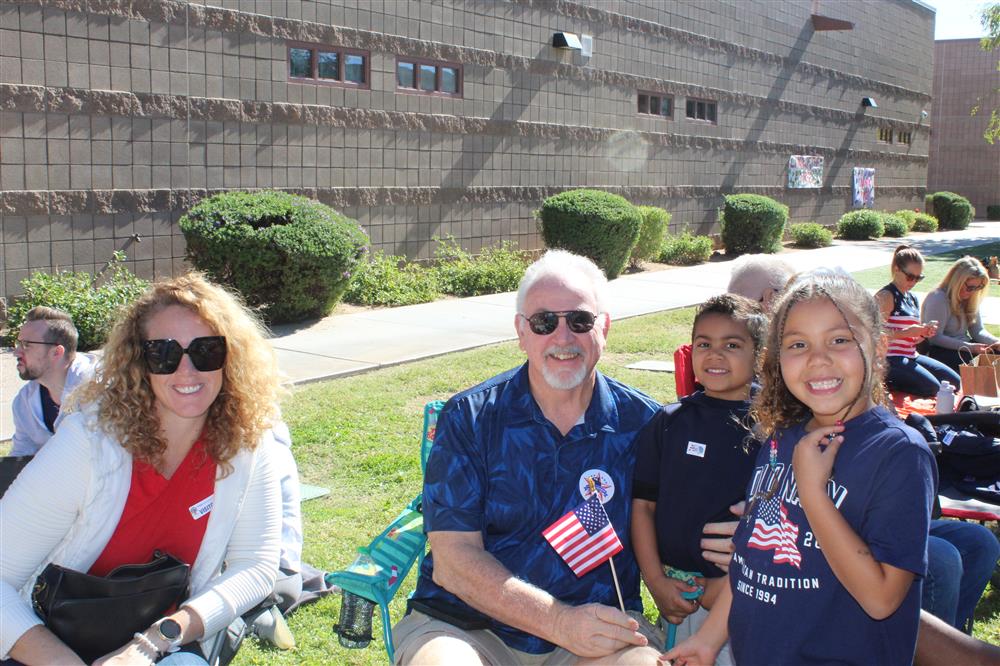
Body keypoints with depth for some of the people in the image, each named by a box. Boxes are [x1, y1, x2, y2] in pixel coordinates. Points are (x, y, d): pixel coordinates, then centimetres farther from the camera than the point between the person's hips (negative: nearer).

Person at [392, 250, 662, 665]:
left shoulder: (642, 424, 0)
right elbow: (452, 560, -10)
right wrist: (561, 623, -20)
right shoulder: (468, 418, -4)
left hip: (600, 626, 2)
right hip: (469, 626, -1)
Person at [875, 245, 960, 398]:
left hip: (911, 356, 9)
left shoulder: (913, 299, 18)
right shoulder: (886, 296, -9)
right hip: (890, 358, -9)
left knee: (954, 381, 5)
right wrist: (907, 332, -26)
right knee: (932, 387, -23)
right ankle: (886, 383, -6)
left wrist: (925, 332, 0)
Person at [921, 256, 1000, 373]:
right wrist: (970, 347, -26)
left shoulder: (969, 300, 12)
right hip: (940, 351, -8)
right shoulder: (938, 299, -15)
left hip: (964, 347, 9)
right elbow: (935, 338, -20)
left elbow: (978, 330, 12)